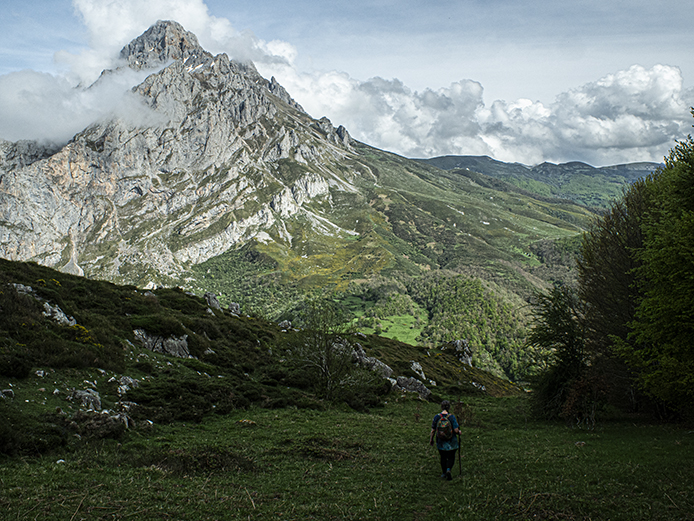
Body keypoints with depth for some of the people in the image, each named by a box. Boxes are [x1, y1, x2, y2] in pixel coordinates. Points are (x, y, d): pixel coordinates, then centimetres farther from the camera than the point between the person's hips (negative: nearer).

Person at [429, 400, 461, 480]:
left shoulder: (436, 417, -9)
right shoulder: (452, 417, -16)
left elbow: (433, 430, -2)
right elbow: (456, 430, -18)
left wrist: (431, 440, 12)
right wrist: (459, 432, 6)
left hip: (440, 442, 2)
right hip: (451, 443, -2)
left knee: (443, 458, 19)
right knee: (451, 457, 13)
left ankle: (444, 473, 27)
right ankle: (448, 470, -11)